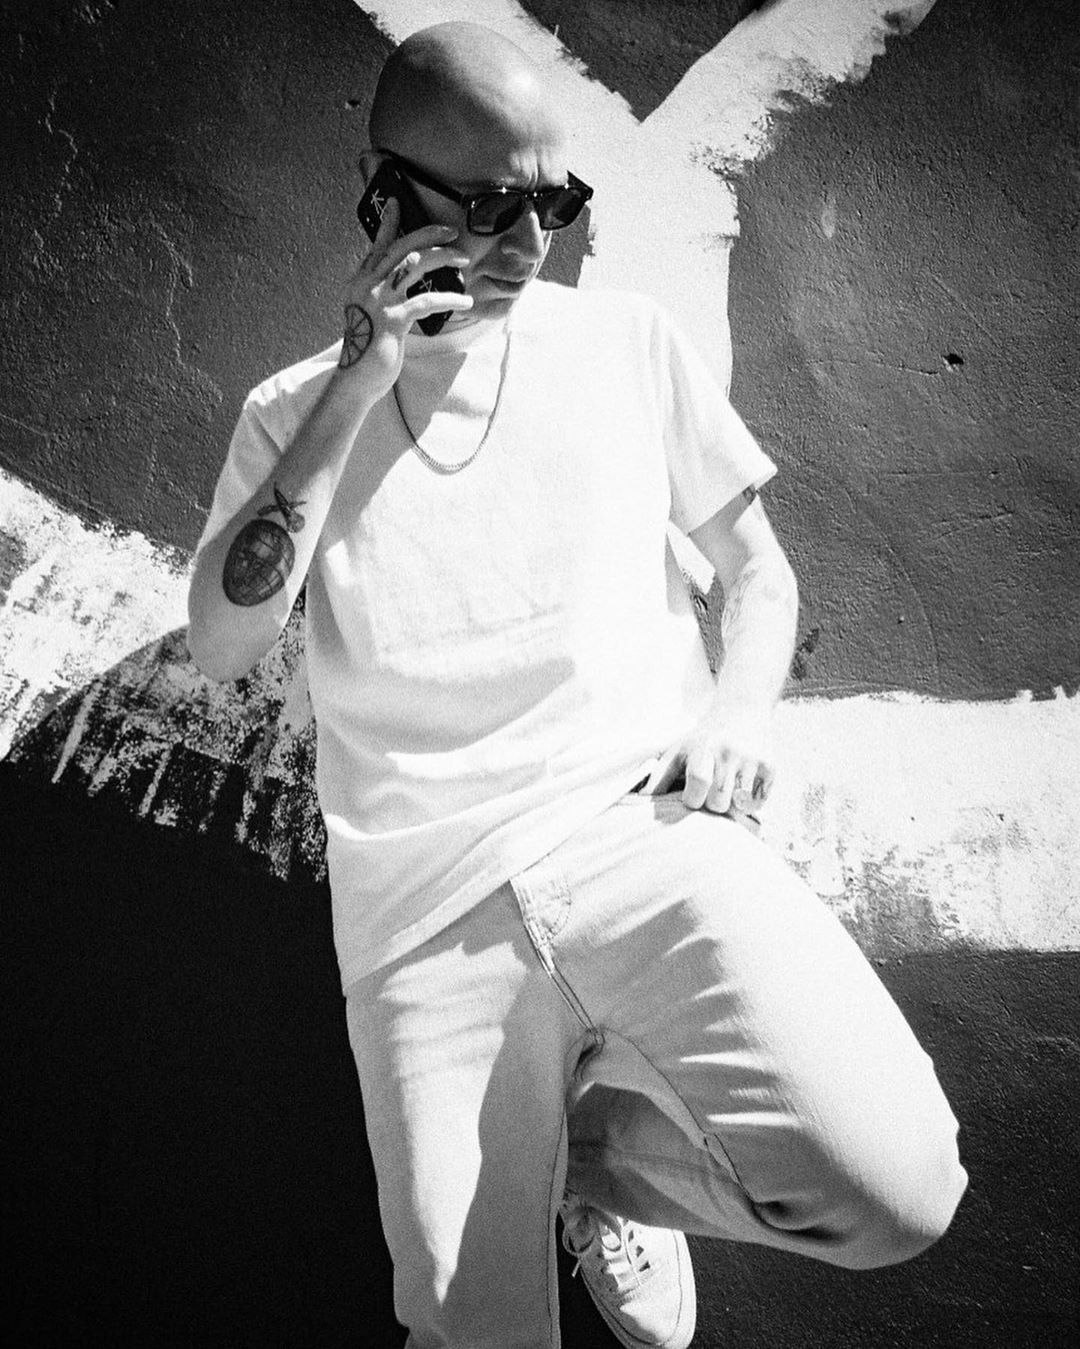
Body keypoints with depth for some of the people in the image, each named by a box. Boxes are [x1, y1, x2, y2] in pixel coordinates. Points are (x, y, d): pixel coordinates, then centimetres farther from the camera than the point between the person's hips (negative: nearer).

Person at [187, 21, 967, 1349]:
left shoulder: (624, 341, 11)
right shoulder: (293, 411, 11)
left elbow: (758, 561, 16)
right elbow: (221, 643, -2)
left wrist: (740, 709, -5)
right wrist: (355, 393, -8)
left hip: (640, 828, 1)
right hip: (428, 900, 0)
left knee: (893, 1185, -20)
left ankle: (615, 1145, 9)